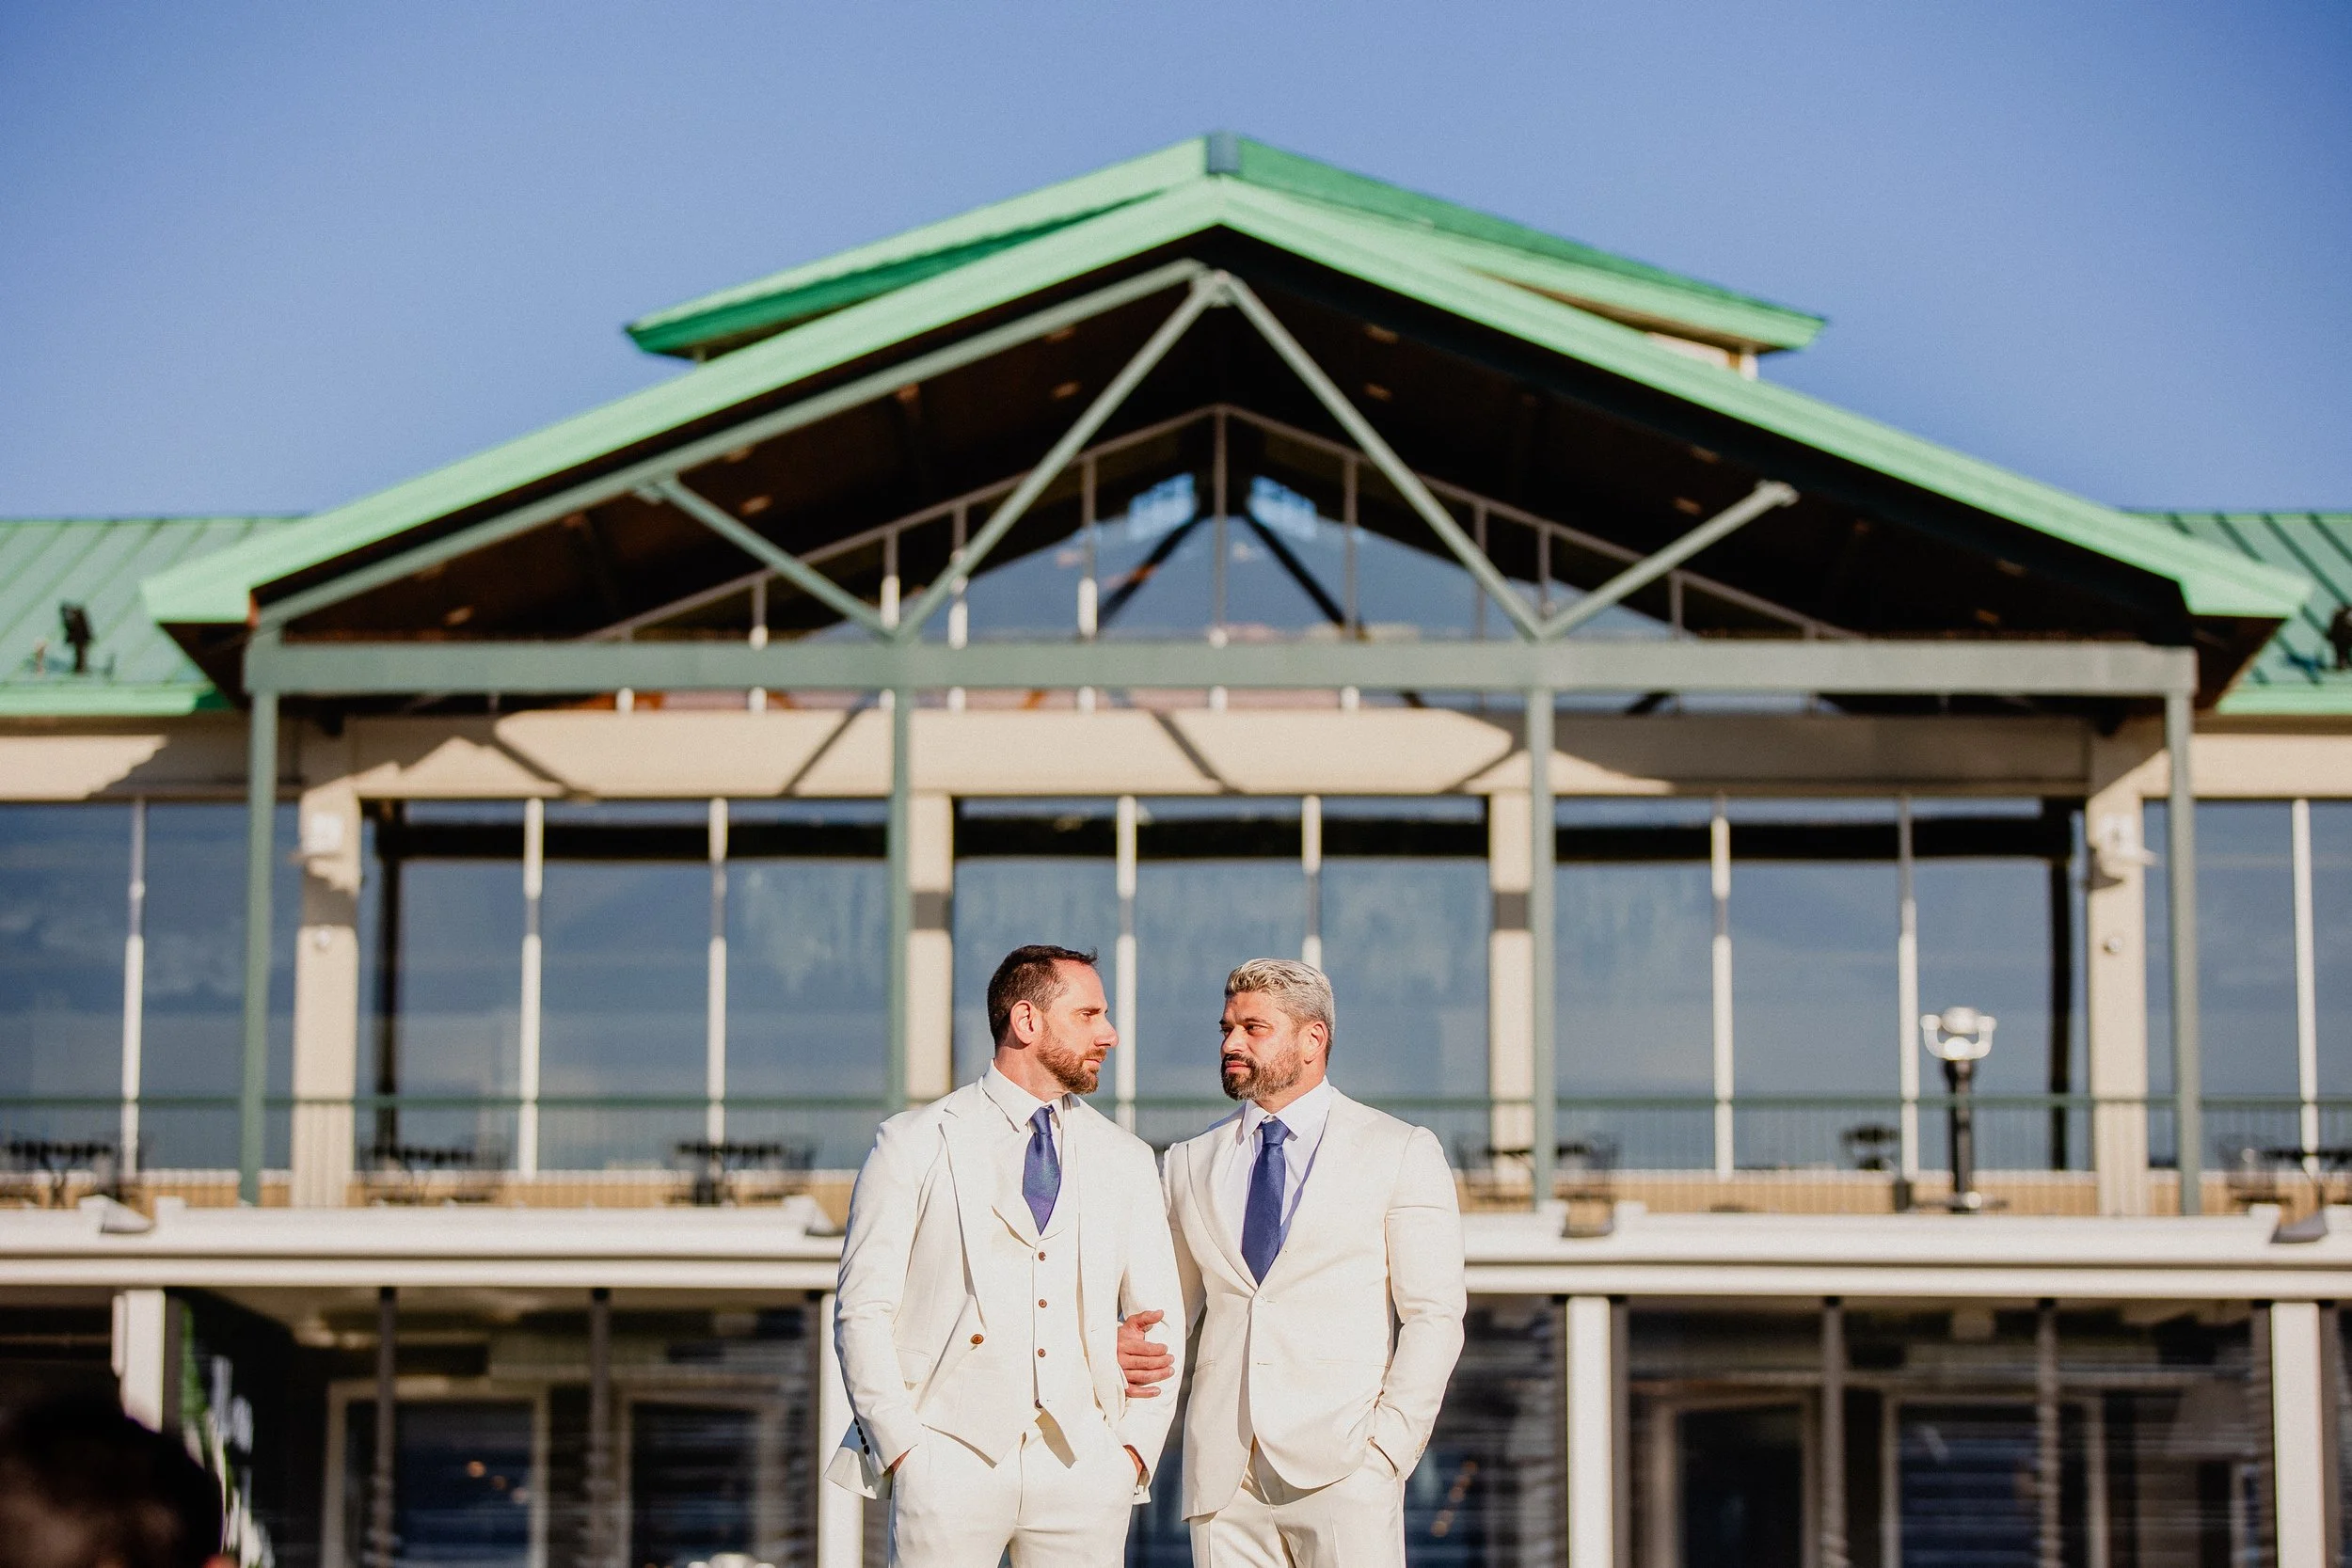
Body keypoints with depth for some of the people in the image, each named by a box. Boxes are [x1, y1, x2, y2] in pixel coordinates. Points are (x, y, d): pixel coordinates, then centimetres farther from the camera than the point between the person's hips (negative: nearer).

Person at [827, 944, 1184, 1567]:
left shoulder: (1127, 1161, 15)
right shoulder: (914, 1144, 4)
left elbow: (1162, 1321, 17)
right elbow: (863, 1311, 1)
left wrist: (1137, 1446, 4)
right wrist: (899, 1445, -8)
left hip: (1083, 1469, 3)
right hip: (951, 1462, -3)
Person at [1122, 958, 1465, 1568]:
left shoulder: (1403, 1153, 6)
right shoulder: (1190, 1163, 16)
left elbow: (1434, 1316, 1)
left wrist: (1391, 1444, -9)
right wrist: (1131, 1346, -4)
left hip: (1342, 1466, -3)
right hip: (1223, 1470, 3)